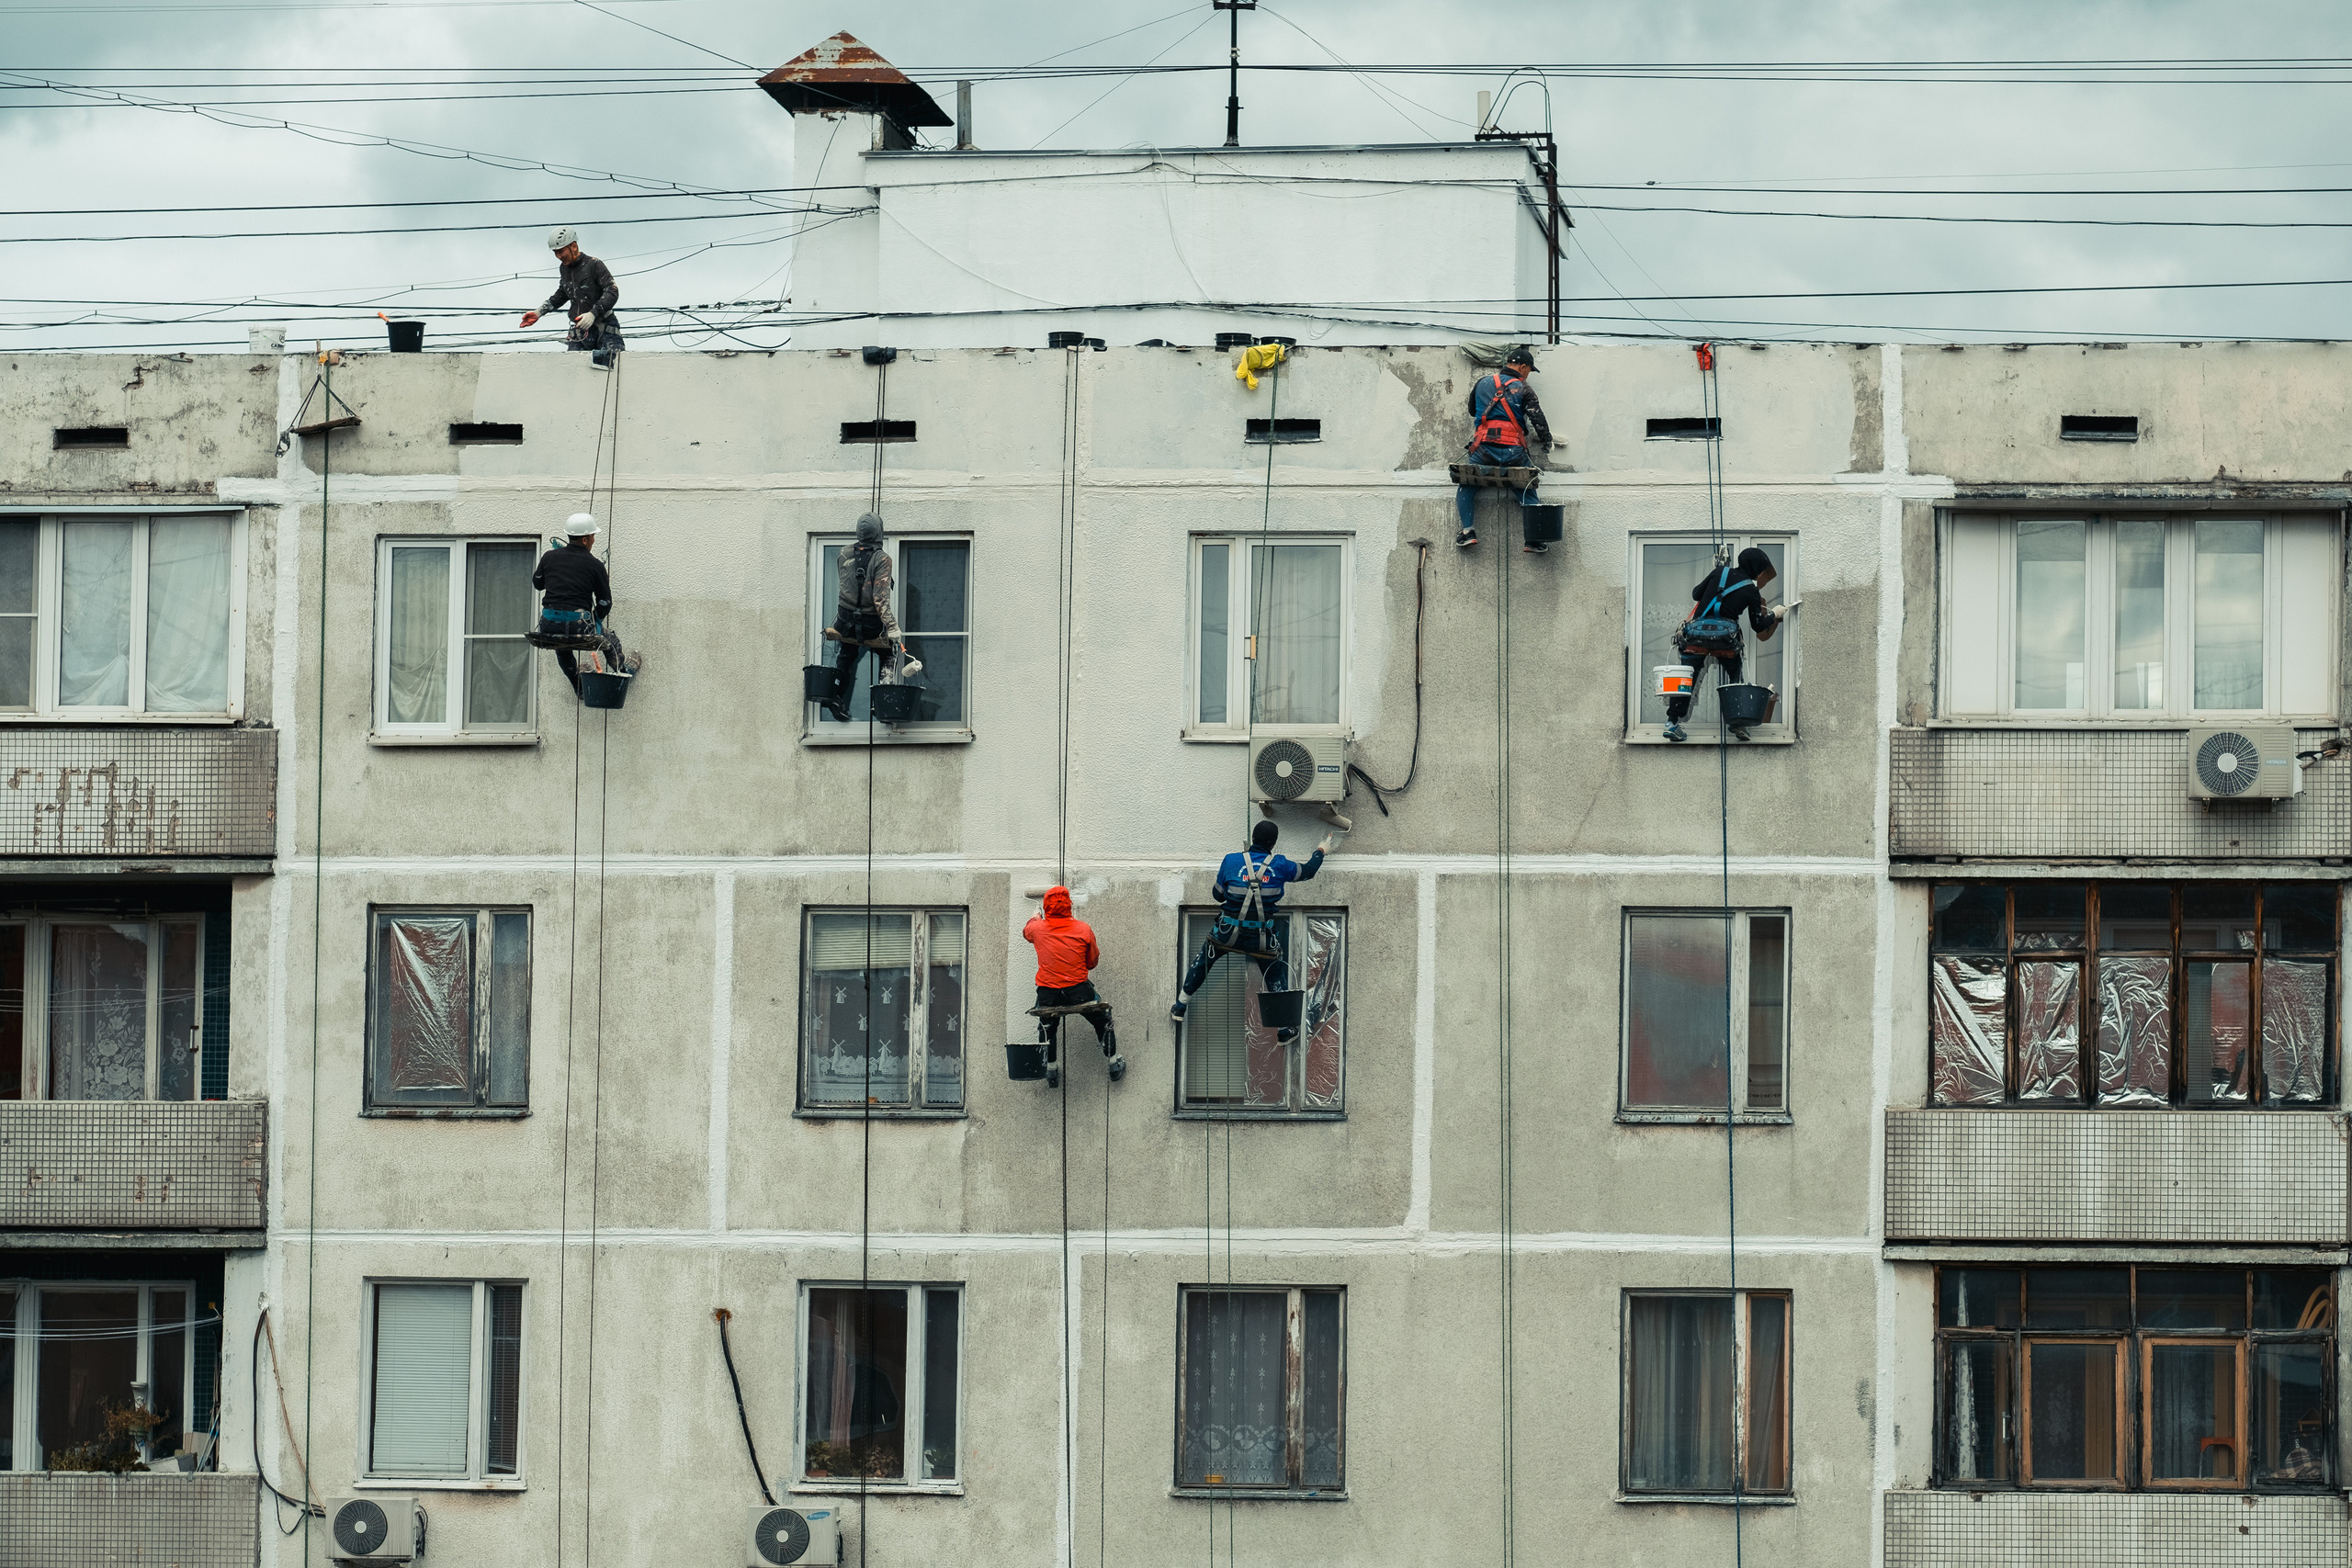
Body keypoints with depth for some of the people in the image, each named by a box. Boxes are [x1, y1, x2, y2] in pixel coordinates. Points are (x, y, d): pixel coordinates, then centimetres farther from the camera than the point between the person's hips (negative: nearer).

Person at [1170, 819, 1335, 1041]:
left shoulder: (1231, 861, -9)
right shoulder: (1279, 865, -9)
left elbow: (1218, 894, 4)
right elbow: (1307, 872, 11)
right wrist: (1321, 851, 31)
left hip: (1228, 932, 1)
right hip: (1263, 937, -1)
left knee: (1203, 961, 26)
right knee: (1276, 977, 18)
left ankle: (1180, 1007, 37)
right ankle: (1284, 1030, 22)